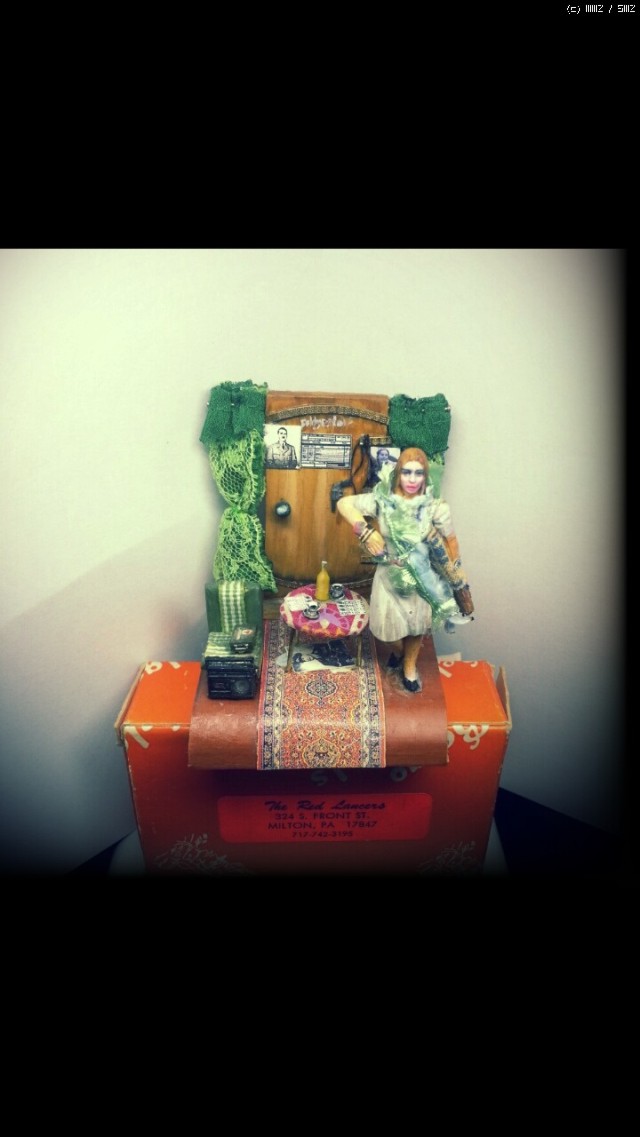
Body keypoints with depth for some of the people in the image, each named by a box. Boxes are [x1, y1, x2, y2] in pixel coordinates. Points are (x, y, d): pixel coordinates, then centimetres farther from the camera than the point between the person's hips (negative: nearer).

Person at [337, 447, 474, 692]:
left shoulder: (436, 507, -18)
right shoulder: (383, 500, -17)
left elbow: (451, 541, -5)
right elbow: (344, 503, -13)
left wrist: (454, 577, 1)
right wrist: (366, 532, -24)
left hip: (423, 578, 0)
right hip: (391, 576, 0)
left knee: (417, 625, 21)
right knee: (389, 624, 17)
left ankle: (410, 664, 51)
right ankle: (397, 651, 55)